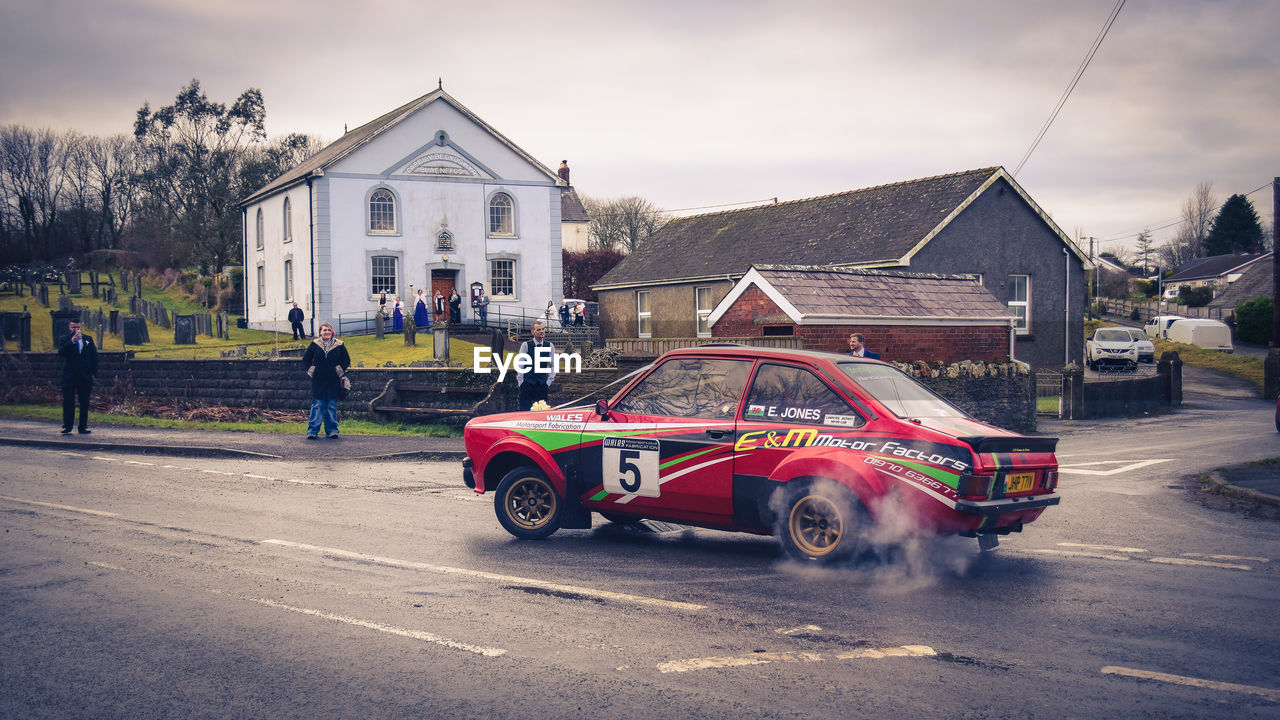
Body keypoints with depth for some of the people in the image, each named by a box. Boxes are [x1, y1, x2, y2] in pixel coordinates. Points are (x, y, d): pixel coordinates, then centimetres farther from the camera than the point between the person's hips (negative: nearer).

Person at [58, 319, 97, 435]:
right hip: (69, 376, -2)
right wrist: (72, 341, -26)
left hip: (85, 376, 2)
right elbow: (61, 352, -16)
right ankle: (67, 427, 2)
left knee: (84, 403, 4)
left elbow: (94, 355, 12)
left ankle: (83, 427, 9)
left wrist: (94, 371, 3)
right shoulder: (65, 340, 2)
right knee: (68, 402, -2)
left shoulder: (88, 339, 10)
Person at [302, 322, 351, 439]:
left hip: (333, 381, 1)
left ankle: (332, 429, 12)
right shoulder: (315, 344, 4)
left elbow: (346, 360, 13)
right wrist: (310, 370, 4)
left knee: (332, 406, 5)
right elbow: (305, 359, 14)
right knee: (317, 405, -2)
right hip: (318, 380, -1)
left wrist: (340, 370, 3)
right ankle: (312, 430, 0)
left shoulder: (339, 345, 4)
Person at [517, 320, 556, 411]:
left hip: (542, 384, 2)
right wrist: (521, 381, -4)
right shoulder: (526, 345, -3)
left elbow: (553, 366, 11)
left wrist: (548, 382, 4)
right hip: (527, 384, -2)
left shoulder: (550, 346, 5)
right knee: (525, 410, -6)